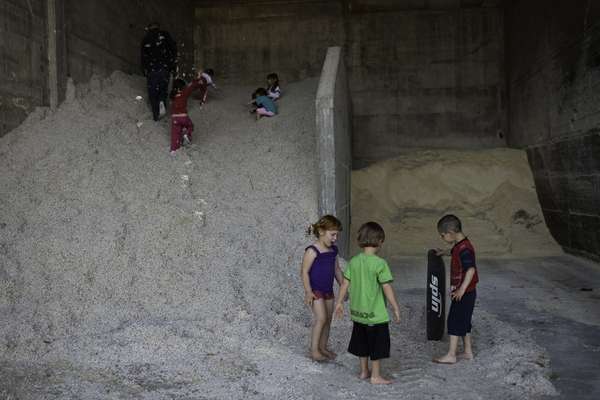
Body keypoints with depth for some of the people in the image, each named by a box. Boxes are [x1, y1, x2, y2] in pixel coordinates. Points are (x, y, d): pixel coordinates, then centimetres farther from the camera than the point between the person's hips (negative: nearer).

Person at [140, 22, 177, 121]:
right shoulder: (164, 35, 6)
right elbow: (174, 49, -2)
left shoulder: (145, 40, 10)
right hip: (164, 68, 0)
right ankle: (162, 101, -12)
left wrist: (145, 71, 17)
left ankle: (155, 115, 4)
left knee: (152, 92, 9)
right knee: (163, 88, 17)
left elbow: (143, 57, 10)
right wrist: (173, 66, 2)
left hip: (151, 70, 0)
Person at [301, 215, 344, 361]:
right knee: (321, 318, -13)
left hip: (328, 290, 8)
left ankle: (323, 347, 25)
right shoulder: (312, 251, -18)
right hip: (315, 291, -8)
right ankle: (314, 350, -4)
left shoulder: (333, 250, 6)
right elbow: (304, 272, -16)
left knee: (328, 319, 11)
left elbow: (337, 270, 16)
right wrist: (308, 291, -19)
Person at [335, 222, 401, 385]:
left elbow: (345, 284, 3)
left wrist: (339, 302, 13)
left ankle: (364, 371, 32)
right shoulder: (380, 263, -18)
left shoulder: (354, 261, -1)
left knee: (362, 342, 19)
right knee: (378, 345, 8)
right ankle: (376, 376, 16)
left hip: (358, 312, 6)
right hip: (376, 314, -6)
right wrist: (396, 308, -9)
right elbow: (387, 288, -17)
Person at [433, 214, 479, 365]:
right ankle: (468, 351, 25)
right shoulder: (459, 245, 8)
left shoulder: (464, 249, -23)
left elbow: (471, 269, -31)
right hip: (462, 292, 10)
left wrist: (462, 289, -32)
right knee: (463, 322, 16)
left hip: (464, 293, -10)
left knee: (454, 321, -4)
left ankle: (451, 355, 2)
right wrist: (445, 253, 24)